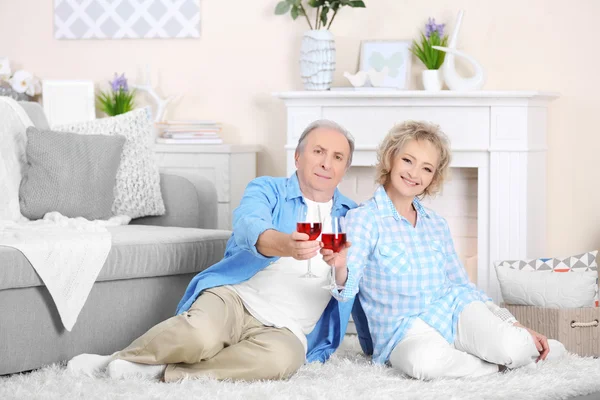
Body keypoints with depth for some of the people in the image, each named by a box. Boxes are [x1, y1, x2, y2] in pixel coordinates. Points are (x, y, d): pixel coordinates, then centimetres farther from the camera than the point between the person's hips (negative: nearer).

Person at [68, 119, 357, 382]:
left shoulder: (352, 217, 15)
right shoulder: (268, 190, 4)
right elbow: (247, 225, -20)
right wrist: (284, 244, -41)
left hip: (285, 330, 2)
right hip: (233, 298, -2)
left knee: (282, 358, -37)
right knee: (199, 336, -38)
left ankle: (162, 372, -27)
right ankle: (117, 360, -9)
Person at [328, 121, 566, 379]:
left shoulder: (437, 225, 14)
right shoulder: (362, 219, -4)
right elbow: (347, 287, -16)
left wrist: (517, 326, 9)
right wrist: (340, 267, -42)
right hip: (405, 330, -4)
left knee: (512, 349, -31)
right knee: (423, 361, -42)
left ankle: (532, 347, 3)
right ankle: (498, 364, -18)